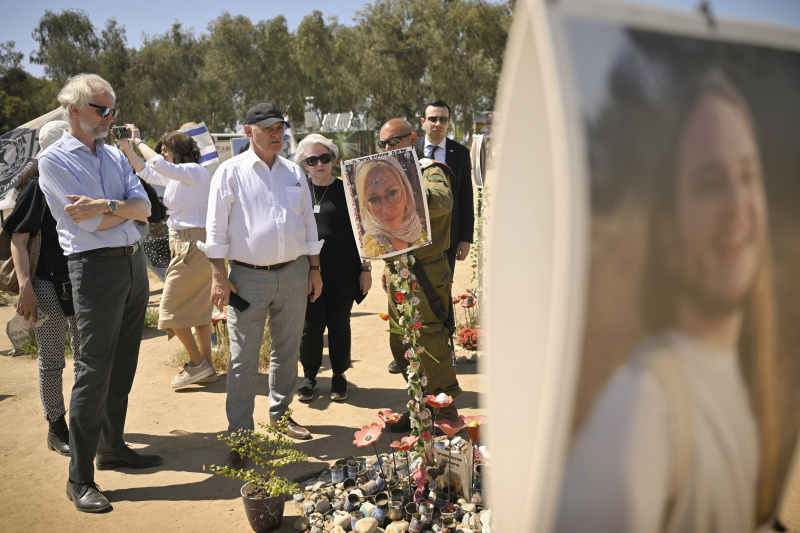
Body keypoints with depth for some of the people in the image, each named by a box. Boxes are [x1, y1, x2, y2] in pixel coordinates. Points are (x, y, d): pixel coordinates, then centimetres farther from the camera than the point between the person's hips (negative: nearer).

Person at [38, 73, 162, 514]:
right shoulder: (54, 160, -5)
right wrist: (125, 207, -1)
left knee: (123, 365, 14)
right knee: (94, 370, -7)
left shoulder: (115, 156, 15)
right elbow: (92, 223, -14)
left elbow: (144, 208, 2)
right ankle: (80, 478, 1)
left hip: (134, 262, 7)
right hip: (95, 267, -7)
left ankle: (111, 447, 29)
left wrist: (106, 205, -14)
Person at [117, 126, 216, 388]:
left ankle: (198, 363, 1)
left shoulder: (195, 171, -11)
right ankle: (206, 367, 17)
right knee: (198, 307, 11)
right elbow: (146, 172, 29)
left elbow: (159, 165, -25)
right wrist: (126, 147, 24)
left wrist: (138, 141, -11)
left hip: (193, 244, -10)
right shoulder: (177, 177, 15)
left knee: (172, 307, -4)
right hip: (183, 243, 10)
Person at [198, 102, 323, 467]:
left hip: (294, 274, 4)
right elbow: (216, 226, -3)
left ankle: (280, 415, 31)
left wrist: (314, 269, 12)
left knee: (287, 350, 13)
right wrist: (218, 276, -9)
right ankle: (240, 437, 7)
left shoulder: (294, 172, 11)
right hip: (249, 277, -4)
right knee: (243, 359, -2)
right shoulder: (231, 172, -2)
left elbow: (308, 222, 16)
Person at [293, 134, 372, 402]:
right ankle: (309, 375, 21)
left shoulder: (346, 190, 2)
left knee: (339, 325, 8)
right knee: (310, 327, 0)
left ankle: (339, 375, 26)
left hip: (342, 272, -1)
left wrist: (365, 268, 2)